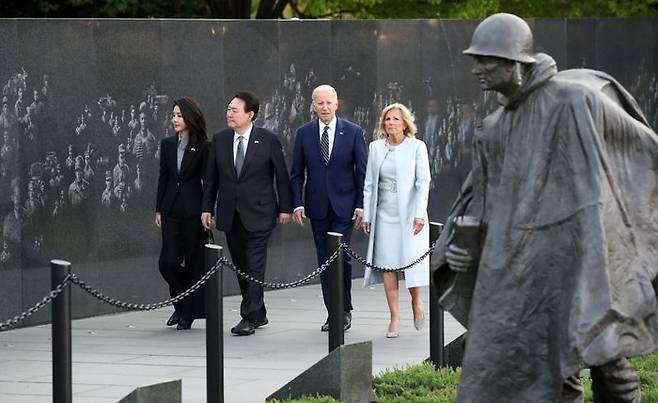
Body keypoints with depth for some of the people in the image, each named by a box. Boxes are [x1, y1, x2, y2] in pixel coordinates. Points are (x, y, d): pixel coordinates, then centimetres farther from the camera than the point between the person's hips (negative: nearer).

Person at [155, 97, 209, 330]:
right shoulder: (167, 144, 9)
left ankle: (188, 313, 10)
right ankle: (181, 304, 19)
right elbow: (163, 178, 12)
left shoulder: (202, 147, -4)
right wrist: (158, 210, 9)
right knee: (168, 262, -4)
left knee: (193, 262, 2)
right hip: (172, 210, 4)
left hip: (193, 210, -4)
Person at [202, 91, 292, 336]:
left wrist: (285, 208, 0)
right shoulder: (219, 140, 6)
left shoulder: (268, 141, -5)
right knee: (241, 267, 9)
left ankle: (249, 318, -7)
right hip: (230, 214, 5)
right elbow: (211, 178, 10)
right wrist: (207, 208, 6)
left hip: (258, 213, -5)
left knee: (254, 267, -8)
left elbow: (281, 176, 0)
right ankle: (258, 314, 21)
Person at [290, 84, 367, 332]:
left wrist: (361, 205, -6)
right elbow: (297, 173, 7)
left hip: (343, 206, -3)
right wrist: (297, 204, -3)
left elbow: (362, 172, 1)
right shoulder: (304, 133, 4)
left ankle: (344, 310, 1)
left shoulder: (353, 132, -1)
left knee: (340, 255, -12)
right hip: (317, 207, 3)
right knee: (324, 260, 5)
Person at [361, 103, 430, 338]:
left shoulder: (416, 147, -2)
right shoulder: (376, 148, 8)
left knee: (412, 261, -5)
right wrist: (366, 215, 6)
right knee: (387, 264, -2)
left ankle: (416, 303, 22)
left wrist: (420, 214, -15)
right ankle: (394, 317, 2)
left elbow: (423, 181, -7)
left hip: (409, 214, -3)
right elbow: (369, 184, 10)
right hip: (385, 214, 3)